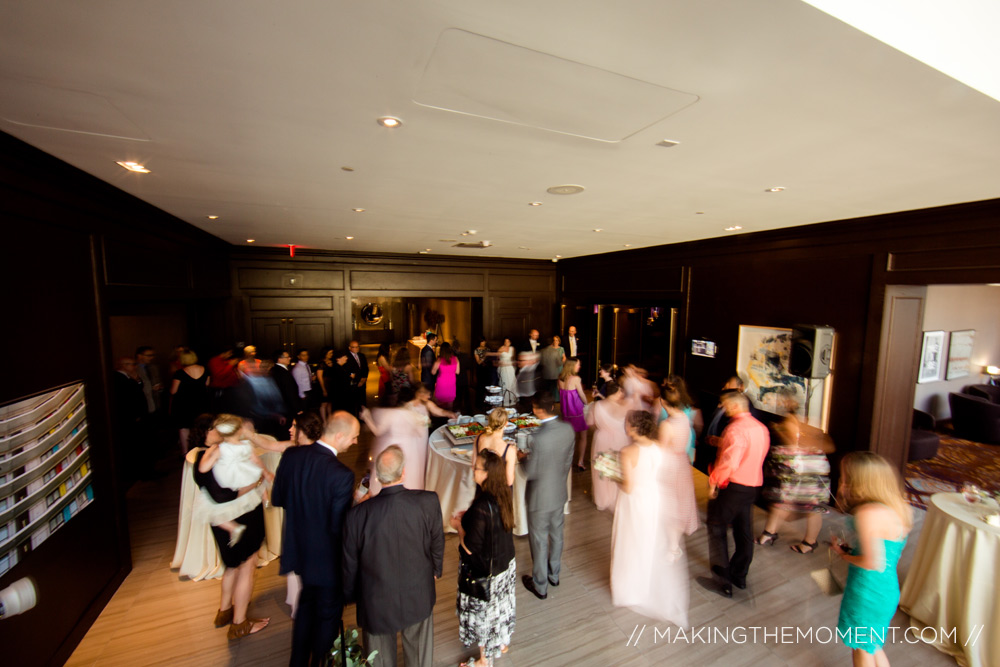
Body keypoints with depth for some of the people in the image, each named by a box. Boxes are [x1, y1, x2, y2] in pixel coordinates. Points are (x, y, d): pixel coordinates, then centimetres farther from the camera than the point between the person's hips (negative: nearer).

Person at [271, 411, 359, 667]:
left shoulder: (291, 455, -14)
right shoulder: (341, 475, -33)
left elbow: (277, 499, -1)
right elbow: (339, 526, -26)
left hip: (298, 548, 7)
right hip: (327, 557, -6)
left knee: (307, 601, 32)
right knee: (328, 612, 21)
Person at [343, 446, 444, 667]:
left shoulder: (357, 514, -25)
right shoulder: (428, 502, -25)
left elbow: (350, 565, -10)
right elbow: (437, 543, -9)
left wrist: (350, 596, 10)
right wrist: (435, 570, 12)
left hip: (377, 605, 0)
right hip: (419, 599, 0)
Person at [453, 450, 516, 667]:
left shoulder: (481, 507, -37)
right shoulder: (503, 495, -13)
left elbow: (470, 548, -27)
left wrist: (459, 526, -12)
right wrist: (468, 516, 1)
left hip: (484, 572, -7)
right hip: (506, 564, 7)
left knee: (482, 611, 19)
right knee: (501, 605, 29)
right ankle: (502, 643, 54)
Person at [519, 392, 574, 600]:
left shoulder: (539, 438, -33)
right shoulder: (568, 429, -13)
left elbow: (531, 472, -22)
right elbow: (568, 461, 0)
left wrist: (522, 458, -2)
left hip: (540, 497, -6)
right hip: (560, 492, 6)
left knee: (539, 541, 15)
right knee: (556, 534, 26)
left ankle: (540, 585, 35)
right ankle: (554, 574, 48)